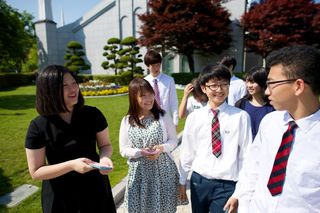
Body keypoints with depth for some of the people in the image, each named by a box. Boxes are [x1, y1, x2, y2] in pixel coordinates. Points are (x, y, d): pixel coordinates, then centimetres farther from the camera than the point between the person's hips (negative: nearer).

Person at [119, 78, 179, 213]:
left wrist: (162, 148, -17)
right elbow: (123, 150, 0)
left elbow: (173, 141, 2)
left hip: (163, 171, 0)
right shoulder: (127, 121, -3)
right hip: (139, 173, 1)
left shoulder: (163, 116, -5)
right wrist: (140, 152, -17)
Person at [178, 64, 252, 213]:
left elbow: (246, 155, -6)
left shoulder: (241, 117, -13)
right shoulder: (194, 117, -5)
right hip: (198, 181, 3)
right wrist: (182, 181, 10)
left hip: (226, 184, -3)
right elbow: (187, 152, 3)